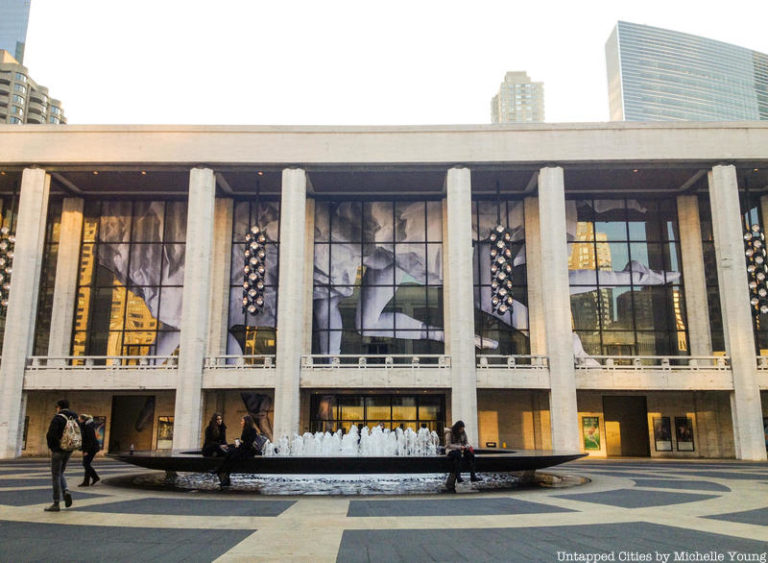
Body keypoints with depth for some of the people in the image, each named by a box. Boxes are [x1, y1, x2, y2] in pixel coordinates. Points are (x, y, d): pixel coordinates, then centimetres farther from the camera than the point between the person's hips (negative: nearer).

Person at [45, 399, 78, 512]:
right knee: (60, 473, 21)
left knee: (56, 476, 1)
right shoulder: (75, 417, 7)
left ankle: (56, 504, 3)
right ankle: (66, 491, -3)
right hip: (69, 450, 6)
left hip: (58, 450, -6)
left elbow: (50, 435, -17)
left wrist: (51, 447, 0)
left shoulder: (57, 418, -13)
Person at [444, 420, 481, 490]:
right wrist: (459, 447, -25)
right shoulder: (449, 433, -9)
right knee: (457, 454, -40)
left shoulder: (463, 433, 9)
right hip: (451, 450, -5)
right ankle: (458, 476, -44)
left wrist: (469, 446, -12)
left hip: (461, 450, 5)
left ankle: (472, 476, -33)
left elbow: (466, 443, 12)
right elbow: (448, 445, -14)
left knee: (470, 454, -26)